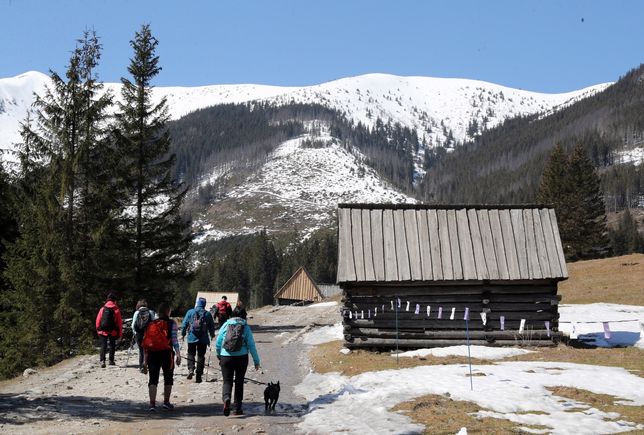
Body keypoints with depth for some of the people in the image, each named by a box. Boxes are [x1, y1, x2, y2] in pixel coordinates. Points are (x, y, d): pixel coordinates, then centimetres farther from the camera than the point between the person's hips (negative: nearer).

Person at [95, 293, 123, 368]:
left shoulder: (102, 309, 1)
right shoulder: (116, 310, -3)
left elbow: (98, 320, 3)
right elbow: (119, 322, -2)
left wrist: (98, 330, 13)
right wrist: (120, 333, 5)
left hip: (103, 331, 1)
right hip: (113, 331, -1)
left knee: (103, 346, 1)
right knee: (112, 345, 15)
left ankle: (102, 360, -16)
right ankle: (111, 360, 20)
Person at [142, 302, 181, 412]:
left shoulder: (151, 324, 10)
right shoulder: (171, 323, -1)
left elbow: (146, 343, 8)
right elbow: (174, 340, -10)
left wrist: (145, 361, 11)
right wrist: (178, 354, -9)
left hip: (152, 354, 3)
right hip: (166, 353, -3)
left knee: (153, 379, 3)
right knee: (168, 378, 13)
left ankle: (152, 404, -6)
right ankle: (166, 402, 18)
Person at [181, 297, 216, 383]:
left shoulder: (190, 312, 0)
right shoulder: (208, 314, 0)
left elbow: (184, 324, 1)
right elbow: (212, 326, 6)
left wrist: (183, 334, 12)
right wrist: (212, 335, 23)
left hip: (192, 338, 0)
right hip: (203, 339, 0)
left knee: (191, 354, 14)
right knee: (201, 356, 7)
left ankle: (190, 369, -10)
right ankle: (198, 376, 5)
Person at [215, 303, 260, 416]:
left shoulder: (226, 325, 1)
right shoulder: (246, 327, -2)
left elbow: (218, 343, 4)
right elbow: (251, 345, -4)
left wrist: (219, 355, 22)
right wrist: (256, 361, 2)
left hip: (226, 357, 0)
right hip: (241, 357, 0)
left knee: (227, 381, 7)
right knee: (239, 382, 14)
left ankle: (226, 398, -23)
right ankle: (237, 408, 17)